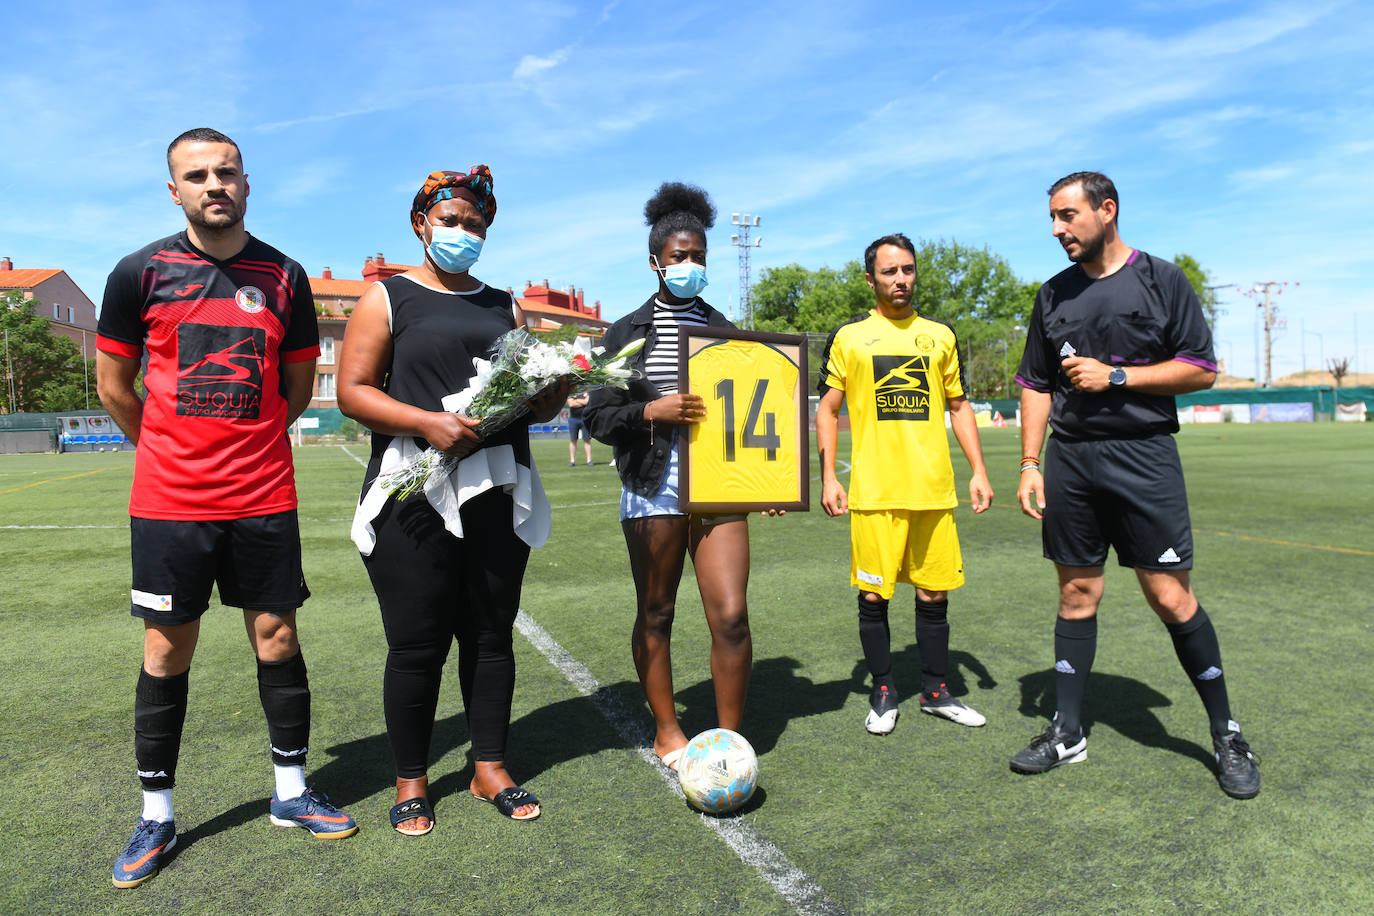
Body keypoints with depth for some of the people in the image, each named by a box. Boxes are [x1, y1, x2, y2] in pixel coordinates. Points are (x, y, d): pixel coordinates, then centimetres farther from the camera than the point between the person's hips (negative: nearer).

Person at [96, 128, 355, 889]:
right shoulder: (140, 273, 0)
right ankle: (156, 816, 23)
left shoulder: (284, 277, 4)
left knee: (277, 639, 7)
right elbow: (114, 385, 8)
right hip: (169, 503, -1)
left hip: (264, 498, 1)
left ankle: (290, 792, 24)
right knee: (166, 654, 7)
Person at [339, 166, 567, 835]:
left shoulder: (505, 307, 19)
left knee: (491, 633, 8)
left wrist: (553, 392, -3)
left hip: (499, 493, 4)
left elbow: (534, 403, 20)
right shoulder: (387, 299, 6)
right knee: (417, 644, 1)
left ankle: (489, 767, 22)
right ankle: (411, 779, 18)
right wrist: (429, 423, -18)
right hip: (415, 496, -4)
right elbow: (353, 391, -4)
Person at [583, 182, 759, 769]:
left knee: (730, 615, -6)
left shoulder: (725, 331, 13)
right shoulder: (626, 334, 5)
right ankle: (666, 730, 29)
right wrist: (652, 412, -15)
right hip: (653, 489, -1)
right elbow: (597, 416, 2)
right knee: (655, 614, 10)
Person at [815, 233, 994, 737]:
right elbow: (827, 409, 5)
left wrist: (979, 471, 7)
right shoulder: (849, 336, 3)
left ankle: (936, 691, 25)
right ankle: (883, 694, 19)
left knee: (934, 592, 9)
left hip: (934, 488, 3)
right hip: (873, 491, -2)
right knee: (873, 595, 2)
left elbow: (959, 406, 16)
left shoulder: (940, 334, 11)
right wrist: (828, 478, -4)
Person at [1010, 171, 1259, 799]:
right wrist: (1030, 464, 4)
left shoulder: (1161, 280, 2)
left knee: (1171, 598, -4)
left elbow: (1202, 370, -2)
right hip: (1069, 458, 4)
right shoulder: (1054, 295, 12)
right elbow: (1035, 385, 12)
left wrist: (1116, 376, -11)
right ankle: (1067, 731, 17)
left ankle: (1226, 733, 15)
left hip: (1143, 456, -3)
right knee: (1076, 593, 8)